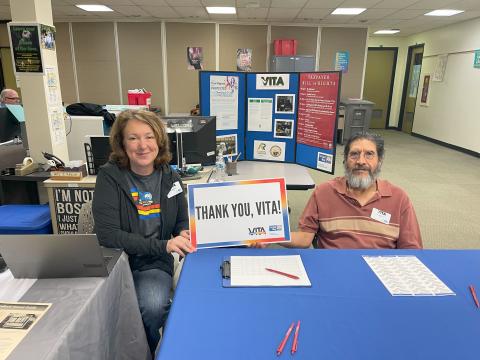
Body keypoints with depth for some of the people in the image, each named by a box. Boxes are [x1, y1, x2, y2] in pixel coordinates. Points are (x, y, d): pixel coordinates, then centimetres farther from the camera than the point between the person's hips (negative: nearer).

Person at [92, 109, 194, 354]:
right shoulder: (109, 176, -9)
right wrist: (163, 245, -26)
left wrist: (185, 234, -11)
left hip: (154, 265, 2)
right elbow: (107, 234, -17)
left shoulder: (169, 177, 2)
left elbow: (182, 221, 13)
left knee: (153, 307, -26)